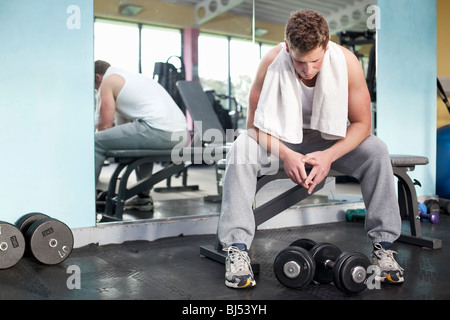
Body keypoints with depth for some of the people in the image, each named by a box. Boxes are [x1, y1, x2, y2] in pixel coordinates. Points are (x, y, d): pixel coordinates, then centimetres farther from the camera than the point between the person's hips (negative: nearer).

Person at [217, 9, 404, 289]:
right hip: (282, 136, 0)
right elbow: (255, 124, -18)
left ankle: (383, 245, -14)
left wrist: (329, 155, -31)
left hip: (331, 137, 1)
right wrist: (285, 155, -35)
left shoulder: (347, 62, -23)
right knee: (240, 150, -29)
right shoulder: (272, 63, -25)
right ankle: (237, 248, -26)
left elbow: (362, 123, -14)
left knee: (377, 151, -26)